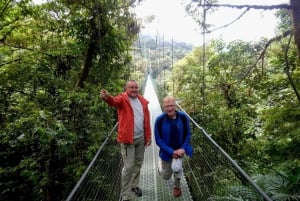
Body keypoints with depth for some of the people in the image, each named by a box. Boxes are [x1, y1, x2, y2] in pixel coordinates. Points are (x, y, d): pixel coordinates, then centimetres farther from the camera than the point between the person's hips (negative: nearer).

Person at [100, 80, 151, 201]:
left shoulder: (143, 101, 4)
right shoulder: (123, 99, -11)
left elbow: (147, 120, 8)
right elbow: (114, 101, -35)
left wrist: (148, 136, 8)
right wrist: (107, 97, -59)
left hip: (141, 138, 6)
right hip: (128, 139, -5)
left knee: (138, 164, 20)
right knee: (128, 167, 0)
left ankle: (134, 185, 42)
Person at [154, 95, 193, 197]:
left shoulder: (183, 117, -17)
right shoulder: (159, 120, -24)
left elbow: (187, 135, -5)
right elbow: (158, 140, -17)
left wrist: (183, 148, -19)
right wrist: (171, 152, -23)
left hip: (180, 149, 1)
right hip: (166, 151, 0)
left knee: (176, 167, -25)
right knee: (166, 177, 13)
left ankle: (177, 186, 11)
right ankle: (161, 163, 50)